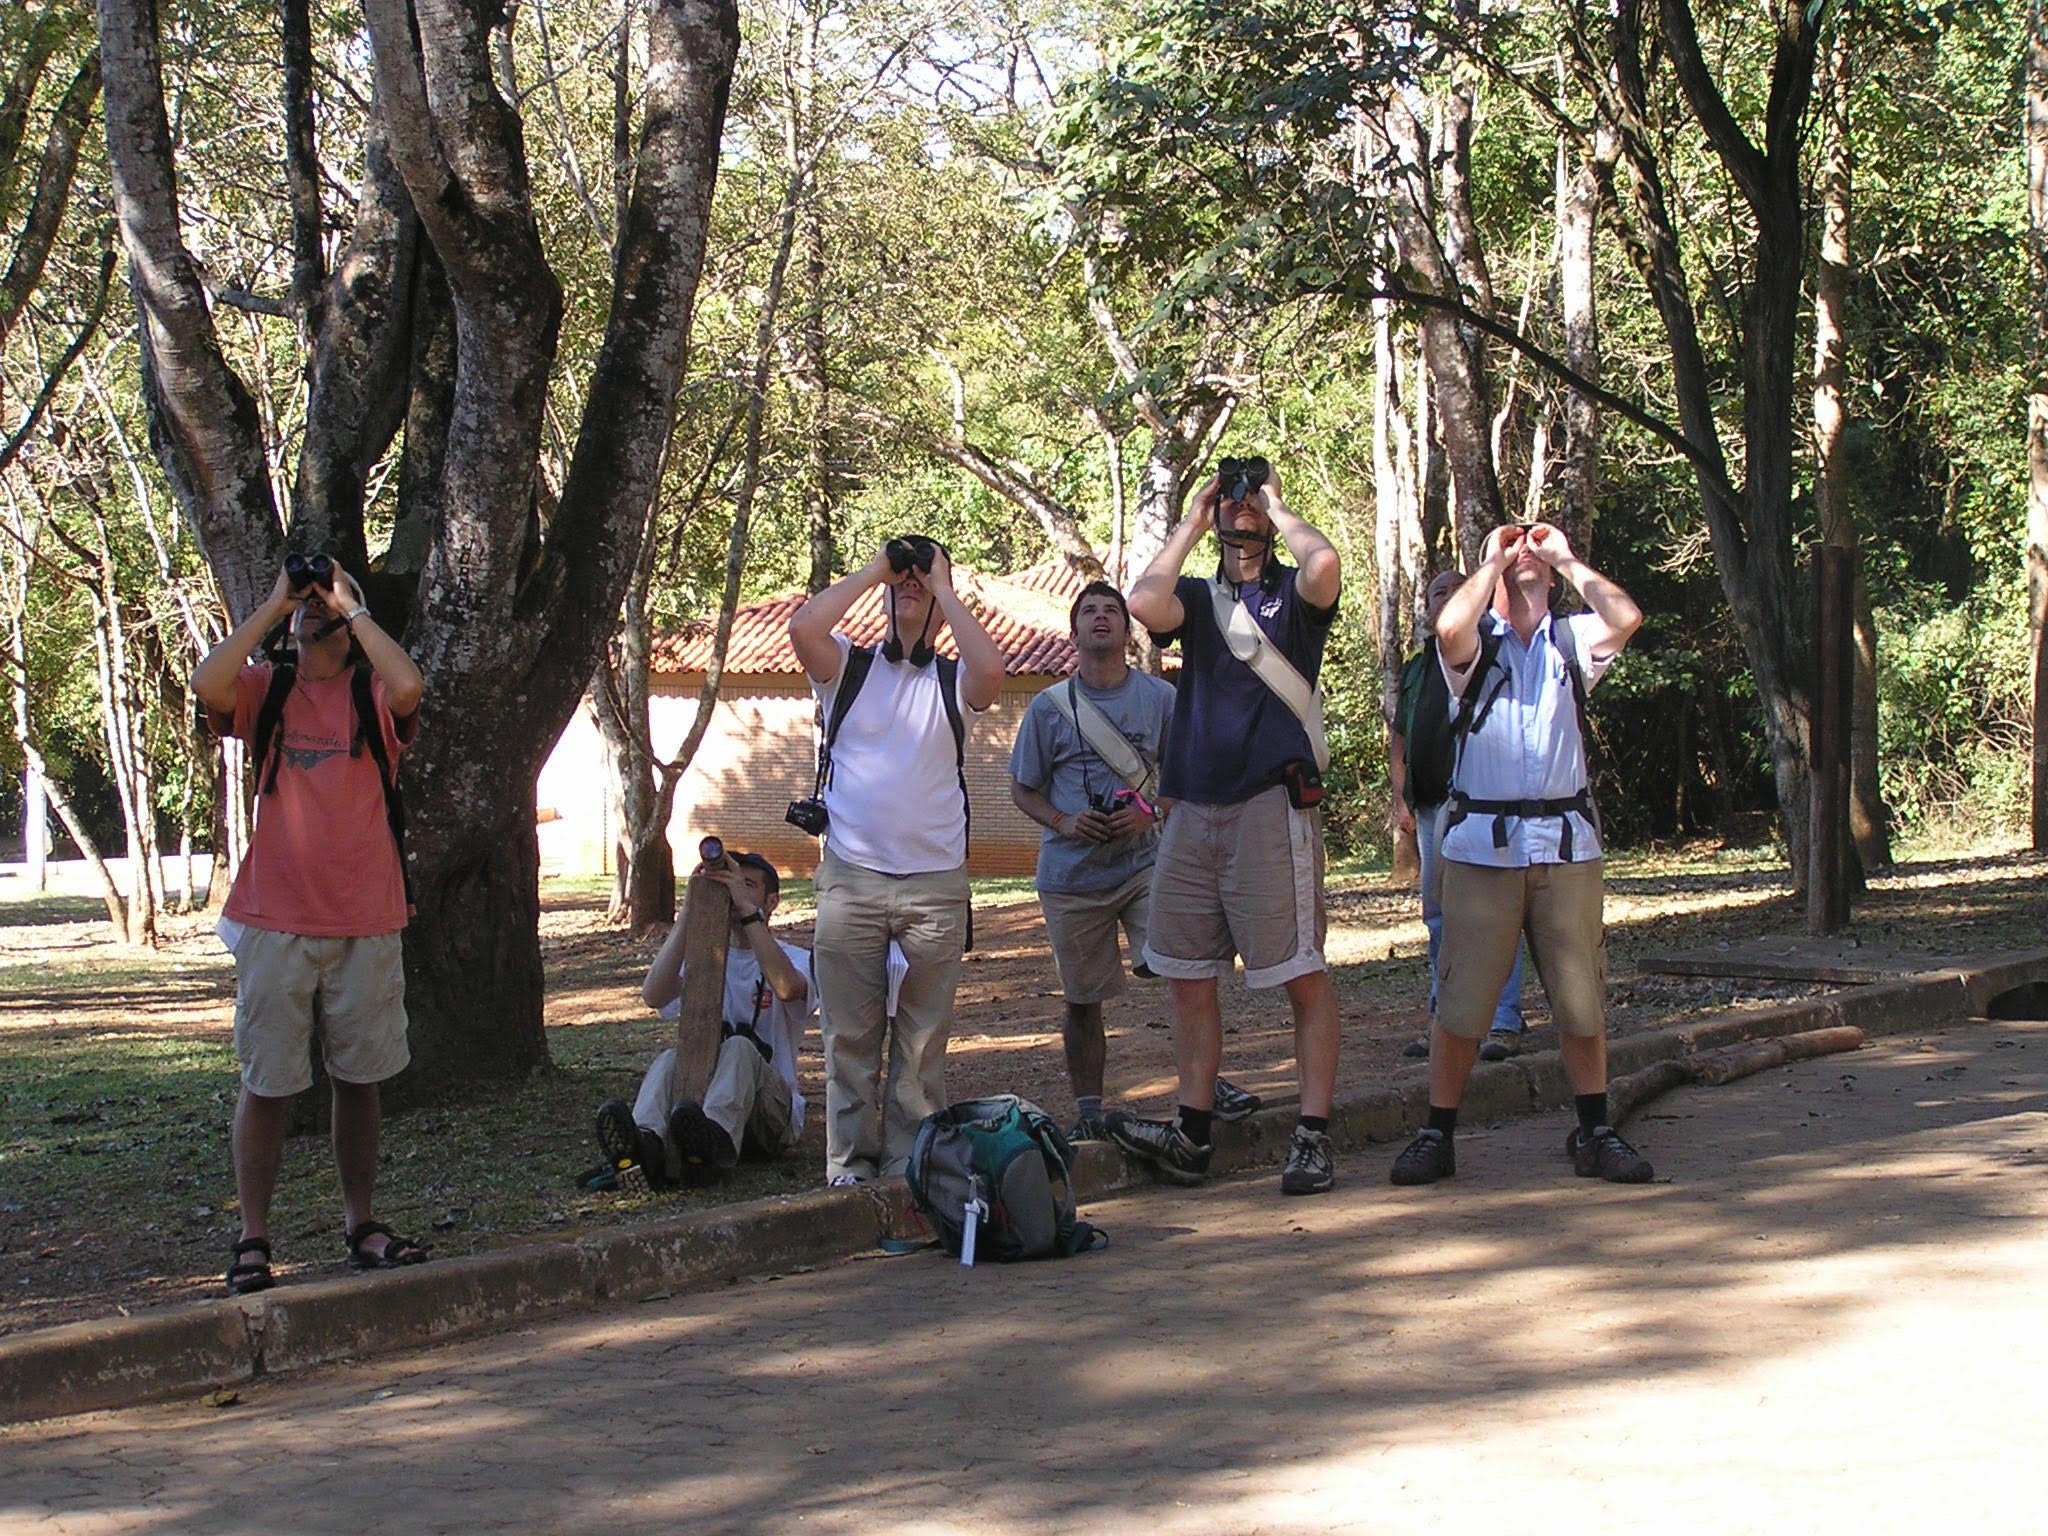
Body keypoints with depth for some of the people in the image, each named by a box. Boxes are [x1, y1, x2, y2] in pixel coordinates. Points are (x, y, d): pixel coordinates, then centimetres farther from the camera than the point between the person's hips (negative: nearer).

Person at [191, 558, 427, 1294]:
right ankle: (252, 1239, 7)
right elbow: (207, 683, -14)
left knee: (360, 1078, 9)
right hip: (276, 921, 0)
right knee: (266, 1082, 1)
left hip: (367, 923, 0)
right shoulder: (265, 689, 8)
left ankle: (360, 1225, 21)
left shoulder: (372, 693, 5)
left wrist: (351, 606, -8)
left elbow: (408, 688, -19)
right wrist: (273, 603, -5)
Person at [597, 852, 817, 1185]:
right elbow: (654, 995, -8)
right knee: (670, 1059, -27)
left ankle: (714, 1140, -65)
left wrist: (746, 907, -20)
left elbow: (787, 988, -22)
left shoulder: (795, 959, 7)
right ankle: (649, 1142, -61)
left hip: (772, 1114, -3)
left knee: (739, 1048, -32)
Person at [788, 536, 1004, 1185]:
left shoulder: (953, 682, 8)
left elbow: (991, 671, -16)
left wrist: (944, 587, -5)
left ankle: (912, 1166, 9)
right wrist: (872, 570, -1)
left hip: (935, 884, 0)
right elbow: (803, 627, -12)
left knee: (923, 1040, 3)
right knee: (851, 1034, 2)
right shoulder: (847, 668, 9)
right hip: (851, 879, 0)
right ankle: (849, 1167, 8)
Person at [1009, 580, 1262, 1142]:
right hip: (1071, 874, 1)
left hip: (1143, 862, -1)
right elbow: (1022, 789, 10)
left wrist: (1151, 814, -10)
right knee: (1081, 1000, 6)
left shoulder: (1160, 697, 3)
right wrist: (1063, 822, -10)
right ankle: (1088, 1112, 19)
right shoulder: (1049, 706, 3)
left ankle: (1208, 1081, -5)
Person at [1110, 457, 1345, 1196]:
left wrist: (1278, 507, -2)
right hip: (1194, 809, 5)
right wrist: (1191, 524, 4)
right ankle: (1191, 1133, 13)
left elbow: (1324, 562, -20)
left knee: (1304, 977, -5)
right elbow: (1145, 604, -7)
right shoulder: (1197, 597, 15)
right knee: (1188, 977, 6)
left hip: (1273, 804, -5)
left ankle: (1313, 1137, -3)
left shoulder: (1293, 593, 4)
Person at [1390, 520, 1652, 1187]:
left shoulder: (1573, 641, 14)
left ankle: (1594, 1132, 15)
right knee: (1460, 1001, -2)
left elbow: (1626, 617, -6)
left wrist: (1567, 558, 3)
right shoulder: (1476, 643, 7)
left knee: (1582, 998, 4)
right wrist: (1493, 561, -3)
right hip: (1482, 843, -2)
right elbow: (1450, 626, -17)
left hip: (1567, 843, 2)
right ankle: (1437, 1136, 7)